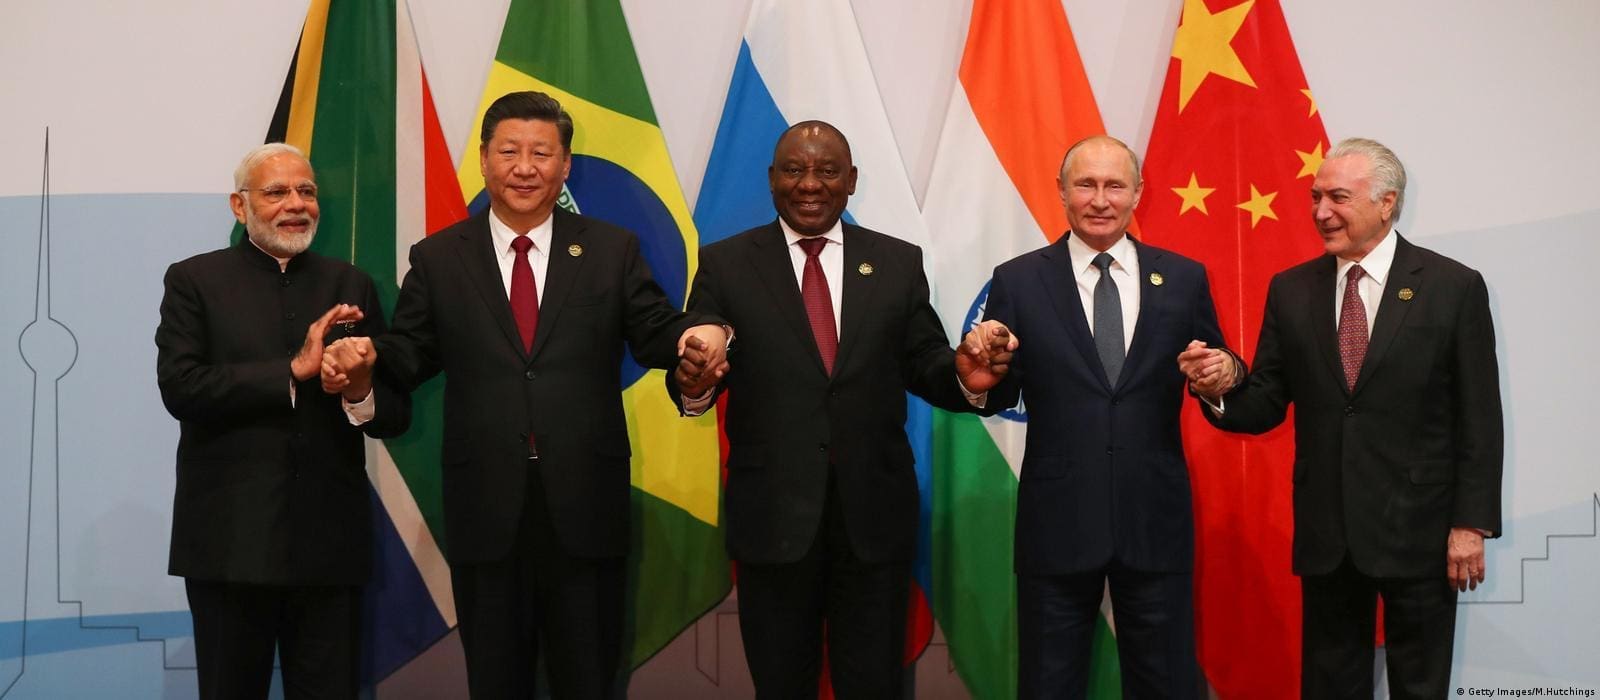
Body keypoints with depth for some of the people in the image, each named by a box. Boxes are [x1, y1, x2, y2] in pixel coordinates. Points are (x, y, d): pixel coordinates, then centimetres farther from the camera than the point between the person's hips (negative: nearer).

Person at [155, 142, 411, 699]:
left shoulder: (351, 287, 10)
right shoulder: (194, 281, 3)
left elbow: (396, 416, 6)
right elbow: (180, 387, -12)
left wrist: (362, 395, -16)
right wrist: (294, 370, -17)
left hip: (329, 541, 2)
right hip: (230, 541, -2)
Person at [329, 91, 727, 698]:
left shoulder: (612, 251, 6)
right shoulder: (437, 259, 6)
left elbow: (654, 331, 1)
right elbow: (411, 353, 3)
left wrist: (697, 334, -20)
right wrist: (367, 354, -18)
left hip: (586, 508, 0)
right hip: (485, 509, 0)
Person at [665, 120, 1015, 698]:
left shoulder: (898, 263, 6)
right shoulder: (725, 264, 2)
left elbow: (923, 364, 5)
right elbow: (690, 367, -3)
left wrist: (965, 377, -17)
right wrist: (695, 383, -27)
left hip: (874, 511, 1)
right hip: (772, 513, -1)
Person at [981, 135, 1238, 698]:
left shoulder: (1184, 279, 4)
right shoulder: (1018, 282, 0)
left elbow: (1215, 373, 9)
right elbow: (997, 397, 0)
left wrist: (1225, 373, -14)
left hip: (1155, 523, 1)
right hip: (1056, 524, -1)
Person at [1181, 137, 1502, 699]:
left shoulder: (1454, 288, -5)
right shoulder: (1290, 291, 4)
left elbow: (1479, 420, -5)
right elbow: (1266, 406, 3)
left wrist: (1472, 524, -8)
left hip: (1417, 528, -3)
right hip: (1325, 531, 3)